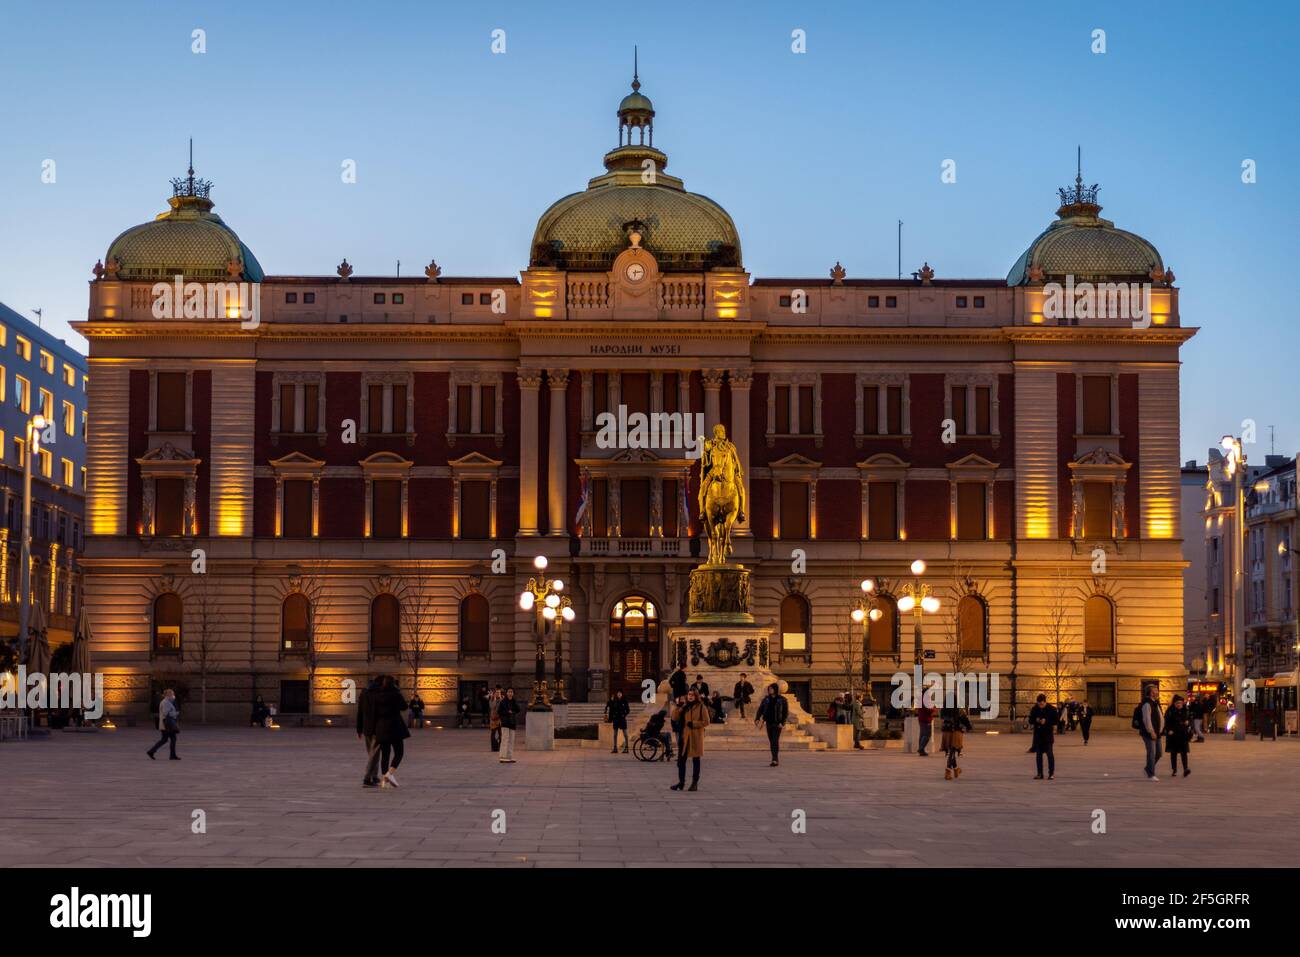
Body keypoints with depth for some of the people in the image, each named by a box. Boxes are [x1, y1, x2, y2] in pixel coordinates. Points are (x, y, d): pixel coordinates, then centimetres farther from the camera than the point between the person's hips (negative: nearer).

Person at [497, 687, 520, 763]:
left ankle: (510, 757, 10)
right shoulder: (503, 701, -4)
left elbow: (518, 710, 1)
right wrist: (507, 712, -14)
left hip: (512, 722, 6)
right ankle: (503, 758, -11)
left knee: (511, 740, 6)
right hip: (505, 723, -6)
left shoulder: (514, 702, 11)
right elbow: (499, 711, -5)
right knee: (505, 739, -11)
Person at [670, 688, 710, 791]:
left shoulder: (701, 707, -3)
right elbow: (674, 718, 5)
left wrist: (694, 724, -16)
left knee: (695, 760, 3)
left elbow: (706, 722, -7)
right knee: (681, 759, 4)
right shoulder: (684, 707, 12)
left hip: (696, 737, -4)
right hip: (684, 737, 4)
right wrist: (678, 708, -10)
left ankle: (695, 783, 9)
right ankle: (681, 782, 14)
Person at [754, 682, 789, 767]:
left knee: (775, 741, -16)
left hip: (777, 723, -5)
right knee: (771, 742, 7)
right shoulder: (766, 699, 8)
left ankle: (775, 760, -21)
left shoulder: (782, 700, -4)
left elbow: (786, 712, -4)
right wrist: (757, 719, -10)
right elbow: (760, 709, 4)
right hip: (769, 723, 5)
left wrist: (782, 723, -16)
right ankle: (776, 760, 16)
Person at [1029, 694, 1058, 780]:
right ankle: (1040, 773, 13)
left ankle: (1051, 773, -3)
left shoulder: (1051, 709, -6)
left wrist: (1046, 721, -17)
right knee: (1038, 754, 6)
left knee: (1049, 753, -8)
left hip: (1048, 734, -4)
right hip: (1037, 733, 4)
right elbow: (1030, 720, 8)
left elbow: (1056, 719, -4)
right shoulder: (1034, 709, 4)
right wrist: (1036, 720, -13)